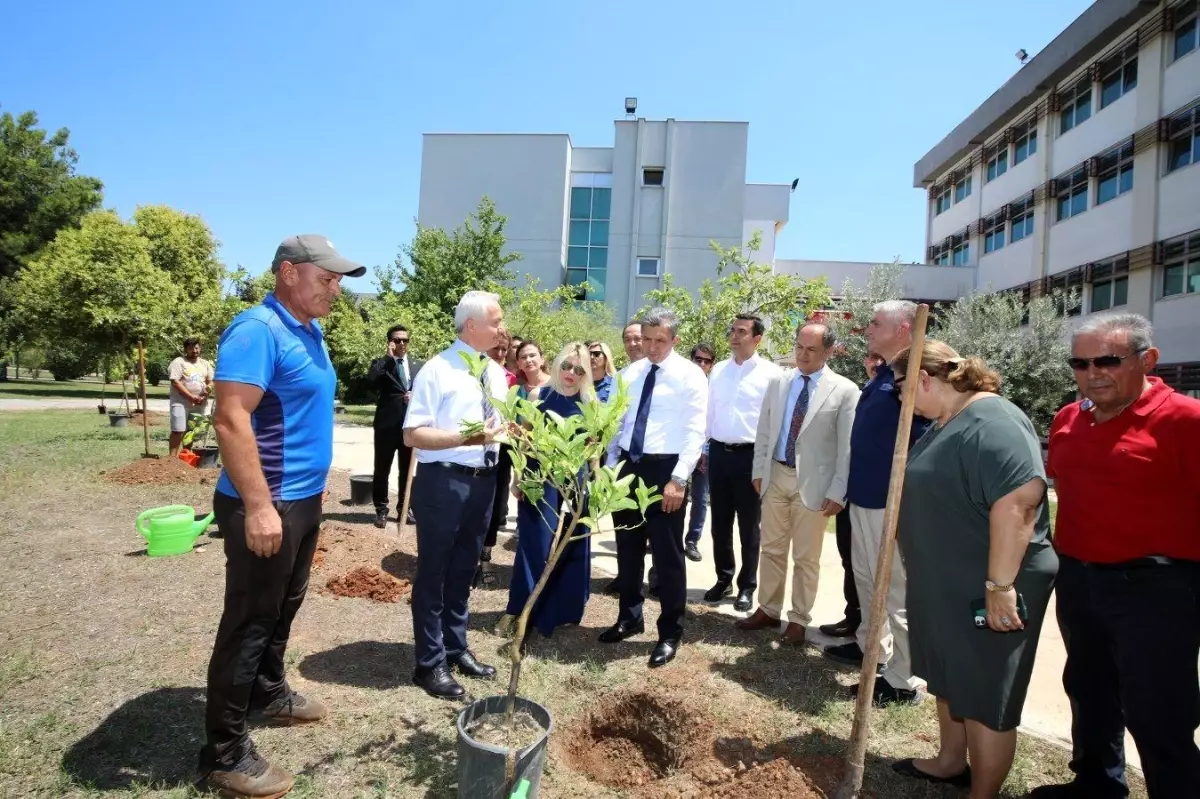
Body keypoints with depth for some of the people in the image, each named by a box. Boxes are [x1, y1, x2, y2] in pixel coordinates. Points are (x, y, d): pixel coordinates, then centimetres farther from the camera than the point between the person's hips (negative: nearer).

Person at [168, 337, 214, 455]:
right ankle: (172, 458, -6)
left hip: (199, 404, 5)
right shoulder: (178, 362, -3)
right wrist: (191, 397, -19)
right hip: (181, 402, -5)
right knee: (178, 431, -8)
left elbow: (211, 382, 13)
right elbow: (175, 382, -13)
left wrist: (206, 395, -7)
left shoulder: (205, 364, 14)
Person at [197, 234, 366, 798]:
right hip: (266, 506, -9)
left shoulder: (309, 331, 10)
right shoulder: (258, 329, -20)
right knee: (249, 620, 2)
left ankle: (268, 693, 42)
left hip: (303, 499, 9)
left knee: (284, 606, 23)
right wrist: (258, 505, -30)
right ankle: (224, 753, 16)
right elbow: (230, 421, -27)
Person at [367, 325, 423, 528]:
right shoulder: (381, 363, 2)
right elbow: (371, 380, -18)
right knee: (382, 470, 3)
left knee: (407, 470, 11)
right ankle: (381, 510, 14)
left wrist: (416, 395, -9)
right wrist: (389, 356, -14)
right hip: (387, 423, -2)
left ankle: (405, 509, 21)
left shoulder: (419, 365, 12)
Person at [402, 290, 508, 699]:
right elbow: (413, 435, -17)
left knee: (464, 570, 20)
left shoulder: (497, 373, 9)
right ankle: (430, 663, 23)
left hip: (484, 481, 7)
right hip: (443, 482, -7)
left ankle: (456, 648, 37)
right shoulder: (437, 370, -13)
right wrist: (465, 437, -28)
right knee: (433, 572, 8)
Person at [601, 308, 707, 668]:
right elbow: (617, 422, 14)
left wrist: (679, 479, -19)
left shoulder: (690, 375, -6)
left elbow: (695, 432, -12)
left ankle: (670, 633, 20)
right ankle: (630, 616, 36)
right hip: (628, 465, 6)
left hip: (665, 468, -6)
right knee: (628, 547, 16)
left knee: (667, 553, 3)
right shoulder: (630, 373, 11)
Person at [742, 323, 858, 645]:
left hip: (813, 482, -4)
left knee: (806, 558, 8)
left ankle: (799, 619, 24)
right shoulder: (778, 381, 5)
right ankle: (768, 611, 29)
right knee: (771, 549, 14)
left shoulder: (845, 390, -8)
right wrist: (759, 471, 6)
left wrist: (837, 492, -10)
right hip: (776, 476, 4)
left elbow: (847, 446, -8)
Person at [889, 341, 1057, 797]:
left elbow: (1018, 502, -32)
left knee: (984, 697, 5)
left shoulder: (992, 423, -23)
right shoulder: (946, 423, 10)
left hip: (984, 591, -10)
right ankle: (951, 762, 41)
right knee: (950, 680, 23)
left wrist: (1000, 585, -31)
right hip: (946, 585, 10)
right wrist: (917, 561, 23)